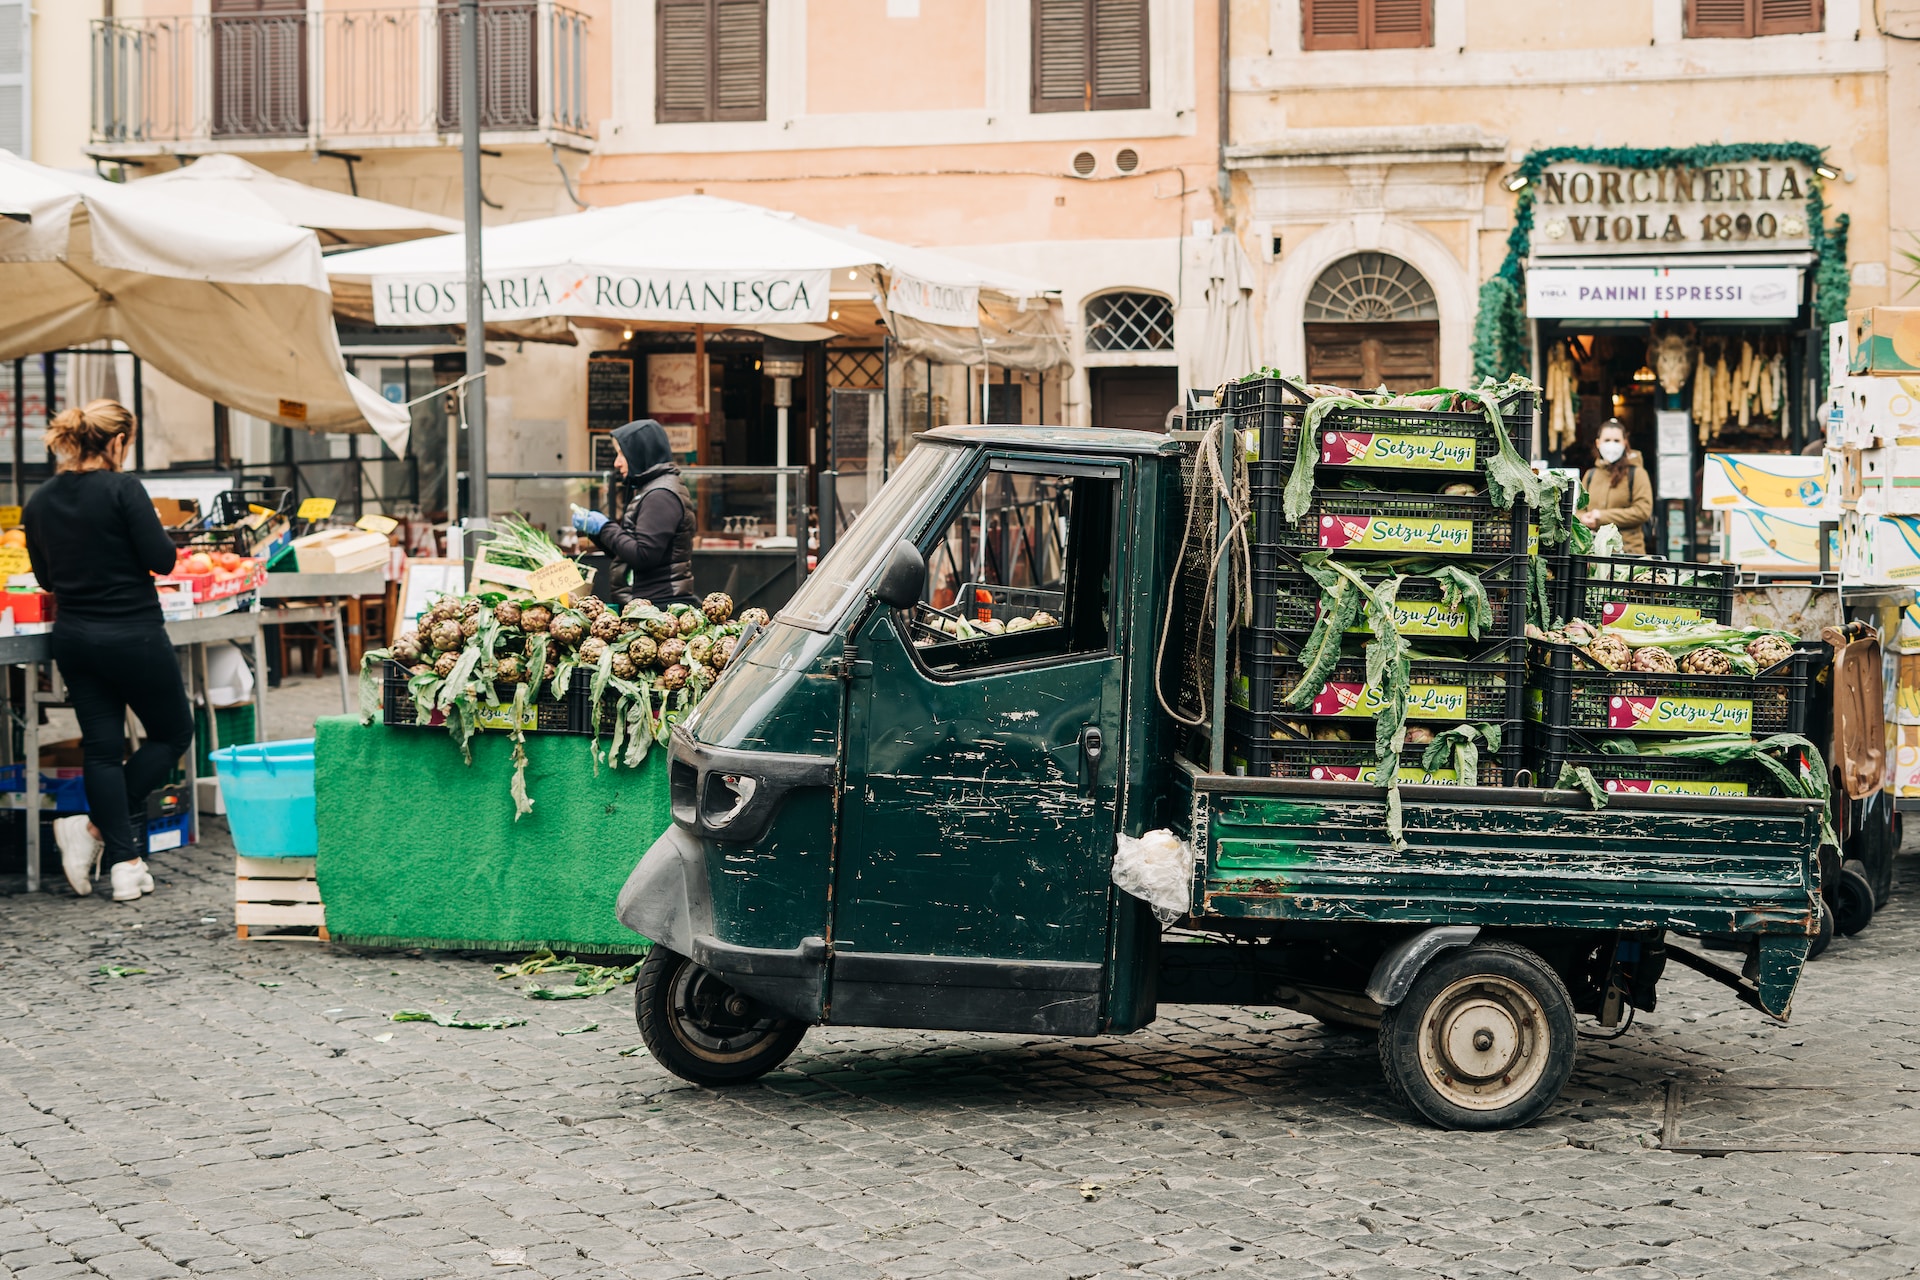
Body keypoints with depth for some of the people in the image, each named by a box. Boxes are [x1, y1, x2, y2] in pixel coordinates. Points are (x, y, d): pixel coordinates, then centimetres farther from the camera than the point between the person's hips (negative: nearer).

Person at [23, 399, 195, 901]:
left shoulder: (40, 501, 3)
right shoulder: (123, 489, -15)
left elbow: (45, 576, 13)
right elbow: (162, 559, -16)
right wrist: (152, 527, 4)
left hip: (73, 636, 6)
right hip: (132, 634, -6)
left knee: (101, 746, 9)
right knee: (173, 733, 12)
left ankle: (124, 863, 4)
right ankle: (97, 826, 2)